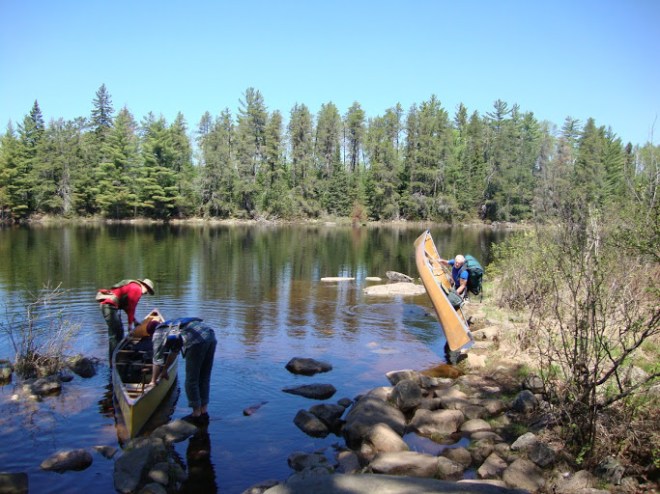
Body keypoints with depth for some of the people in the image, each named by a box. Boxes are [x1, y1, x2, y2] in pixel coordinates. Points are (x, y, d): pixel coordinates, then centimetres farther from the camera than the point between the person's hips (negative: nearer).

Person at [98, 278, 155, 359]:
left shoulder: (132, 286, 24)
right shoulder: (137, 289, -6)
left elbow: (128, 306, 27)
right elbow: (131, 307, -10)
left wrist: (134, 320, 25)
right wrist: (130, 323, -5)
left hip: (107, 304, 11)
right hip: (110, 305, -11)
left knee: (119, 330, 17)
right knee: (114, 333, -11)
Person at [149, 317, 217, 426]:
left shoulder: (158, 333, 17)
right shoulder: (171, 326, 39)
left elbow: (158, 359, 19)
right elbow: (174, 351, 49)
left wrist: (153, 381, 30)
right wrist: (165, 370, 57)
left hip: (196, 341, -8)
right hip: (210, 335, 8)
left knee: (191, 380, 5)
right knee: (204, 378, 16)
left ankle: (197, 415, 11)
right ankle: (204, 413, 22)